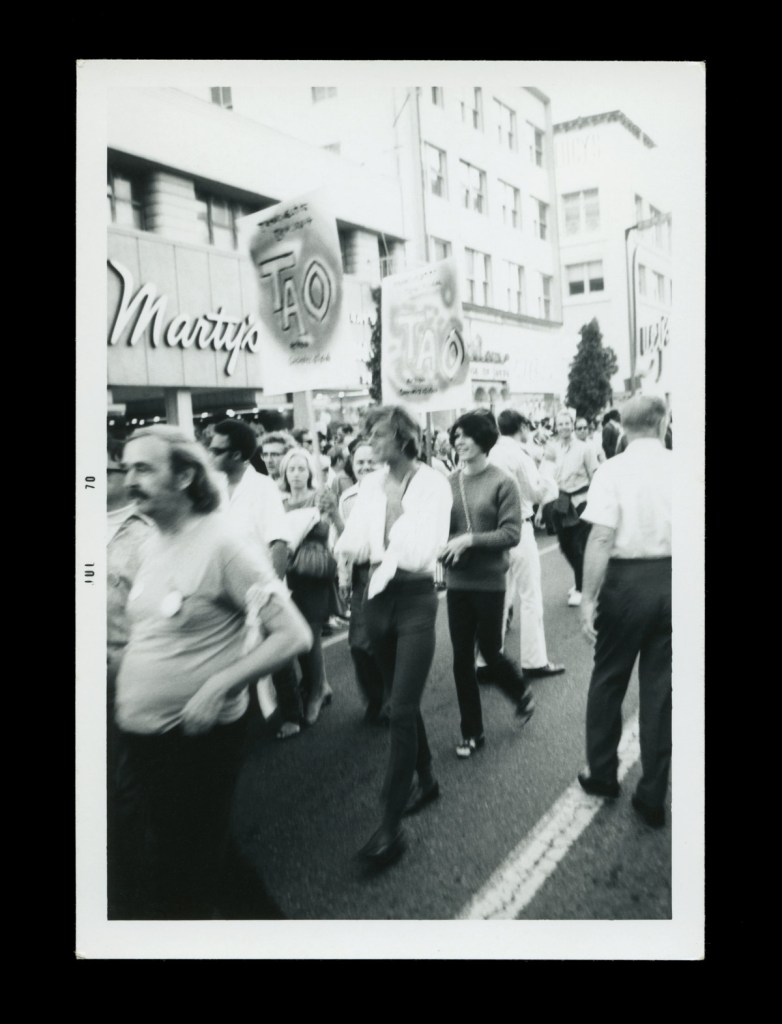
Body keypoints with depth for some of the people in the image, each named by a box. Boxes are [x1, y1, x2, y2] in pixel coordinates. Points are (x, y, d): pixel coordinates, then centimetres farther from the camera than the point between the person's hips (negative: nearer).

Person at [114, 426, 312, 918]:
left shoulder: (224, 546, -19)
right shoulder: (153, 544, 5)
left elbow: (294, 636, -20)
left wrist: (219, 684, -25)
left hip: (197, 738, -7)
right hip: (143, 733, 8)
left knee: (180, 879, 11)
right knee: (207, 853, 24)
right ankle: (262, 915, 45)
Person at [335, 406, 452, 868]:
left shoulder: (433, 483, -11)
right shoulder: (370, 484, 4)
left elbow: (424, 550, -19)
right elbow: (350, 543, -1)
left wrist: (377, 551, -12)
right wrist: (353, 546, -22)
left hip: (415, 600, -5)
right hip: (378, 597, 6)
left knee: (402, 710, -7)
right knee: (402, 701, 18)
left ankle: (392, 826, 3)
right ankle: (426, 779, 40)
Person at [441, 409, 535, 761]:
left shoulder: (502, 482, -10)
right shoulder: (448, 483, 0)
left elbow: (511, 534, -14)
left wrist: (470, 540, -22)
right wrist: (446, 547, -16)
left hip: (489, 581, -4)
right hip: (456, 581, 4)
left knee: (490, 652, 8)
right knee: (462, 659, 9)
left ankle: (522, 693, 41)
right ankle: (471, 732, 26)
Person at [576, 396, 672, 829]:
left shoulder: (613, 470, -11)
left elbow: (601, 540, -16)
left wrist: (589, 598, -10)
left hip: (627, 579, -3)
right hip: (670, 579, 3)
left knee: (608, 680, 15)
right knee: (659, 687, 13)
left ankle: (601, 774, 30)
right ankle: (652, 794, 23)